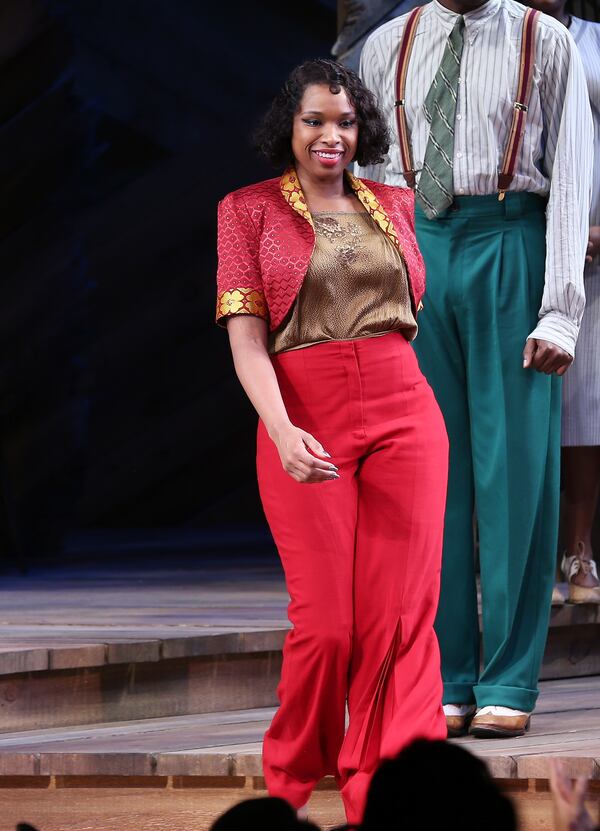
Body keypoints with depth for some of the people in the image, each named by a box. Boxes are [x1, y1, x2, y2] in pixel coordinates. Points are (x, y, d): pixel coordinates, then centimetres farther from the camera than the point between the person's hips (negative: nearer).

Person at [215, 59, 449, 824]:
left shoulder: (394, 206, 13)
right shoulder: (249, 210, 4)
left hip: (405, 415, 3)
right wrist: (282, 432, -19)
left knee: (402, 615, -5)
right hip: (306, 424, -3)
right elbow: (246, 336, -5)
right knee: (326, 622, -4)